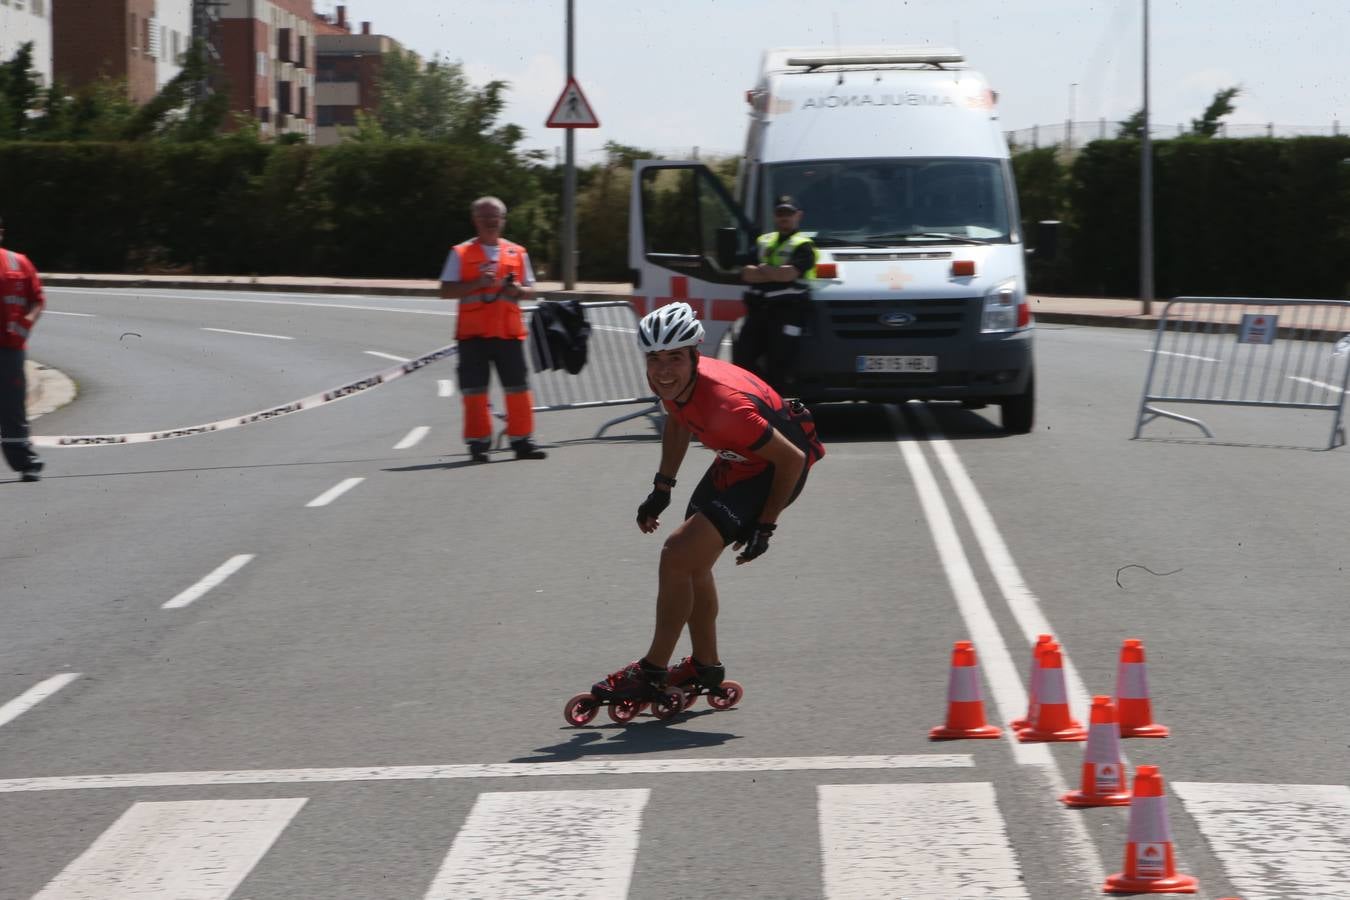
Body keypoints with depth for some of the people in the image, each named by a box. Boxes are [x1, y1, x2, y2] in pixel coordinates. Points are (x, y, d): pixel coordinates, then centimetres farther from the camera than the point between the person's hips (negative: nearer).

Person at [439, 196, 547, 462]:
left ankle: (522, 440, 8)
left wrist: (518, 290, -7)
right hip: (473, 332, -2)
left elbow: (530, 290, 16)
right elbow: (446, 290, -1)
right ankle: (478, 442, 5)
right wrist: (477, 283, -13)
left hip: (509, 331, 2)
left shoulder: (517, 253, 12)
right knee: (474, 390, -3)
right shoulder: (461, 253, 5)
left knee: (517, 388, 0)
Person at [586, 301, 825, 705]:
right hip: (737, 460, 9)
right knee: (692, 563, 16)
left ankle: (652, 672, -3)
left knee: (678, 556, -16)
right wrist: (662, 488, 13)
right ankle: (705, 666, 34)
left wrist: (765, 526, -19)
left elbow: (791, 458, -28)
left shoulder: (724, 405, -37)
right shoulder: (669, 383, -14)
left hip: (774, 470, -9)